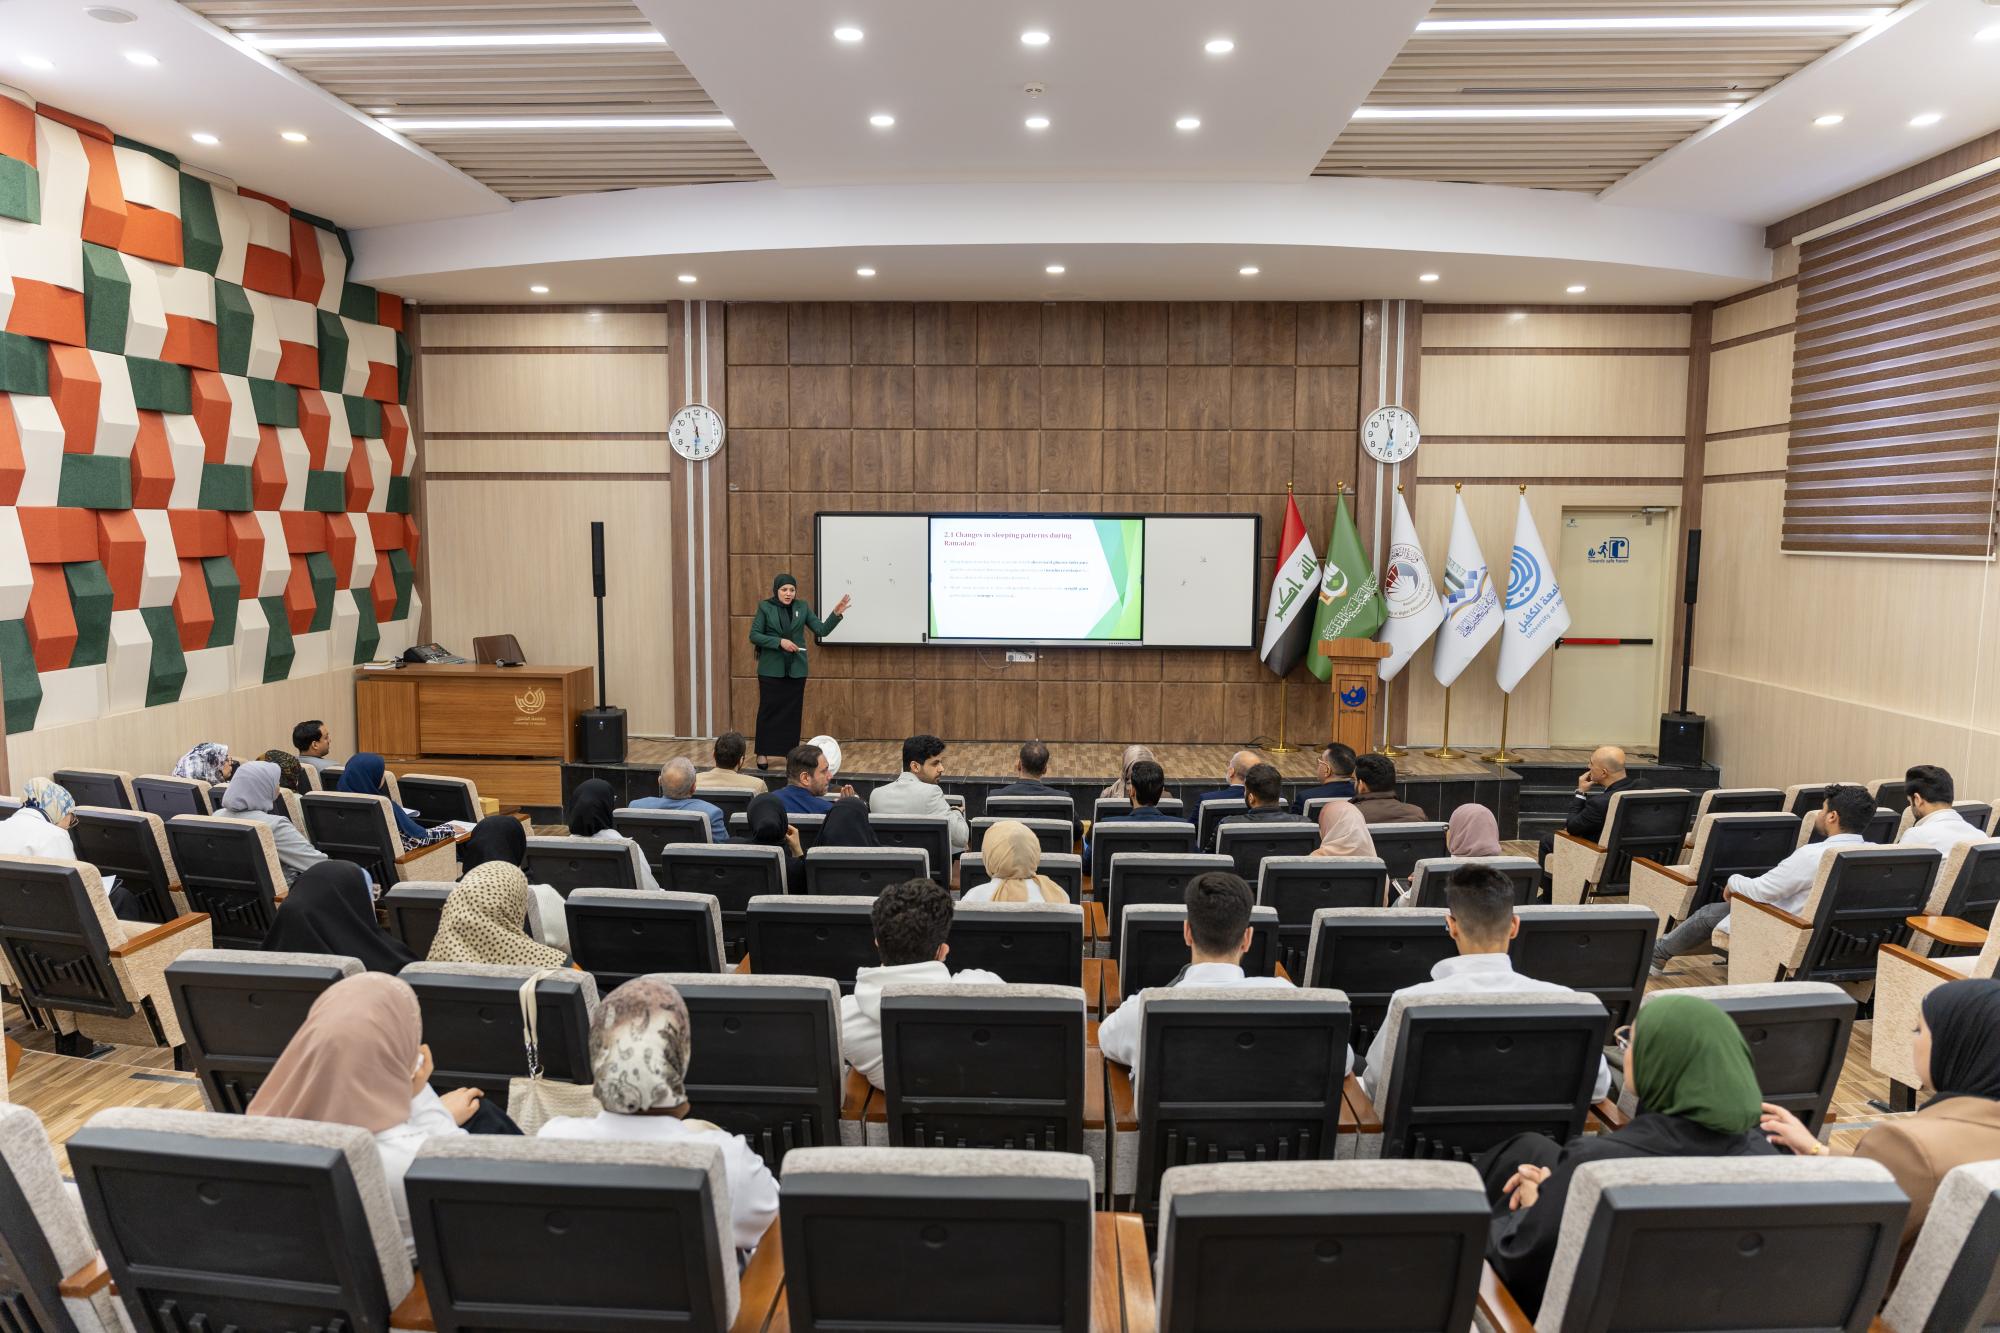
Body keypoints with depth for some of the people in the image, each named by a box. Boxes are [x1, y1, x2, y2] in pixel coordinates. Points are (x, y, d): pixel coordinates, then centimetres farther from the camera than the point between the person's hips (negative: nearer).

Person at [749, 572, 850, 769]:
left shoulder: (802, 607, 4)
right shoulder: (765, 607, -3)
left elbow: (822, 630, 0)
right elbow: (754, 635, -6)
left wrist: (837, 613, -15)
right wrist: (779, 642, -17)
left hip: (796, 669, 3)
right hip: (771, 669, -2)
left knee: (793, 711, 7)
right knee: (768, 710, 2)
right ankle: (762, 753, 10)